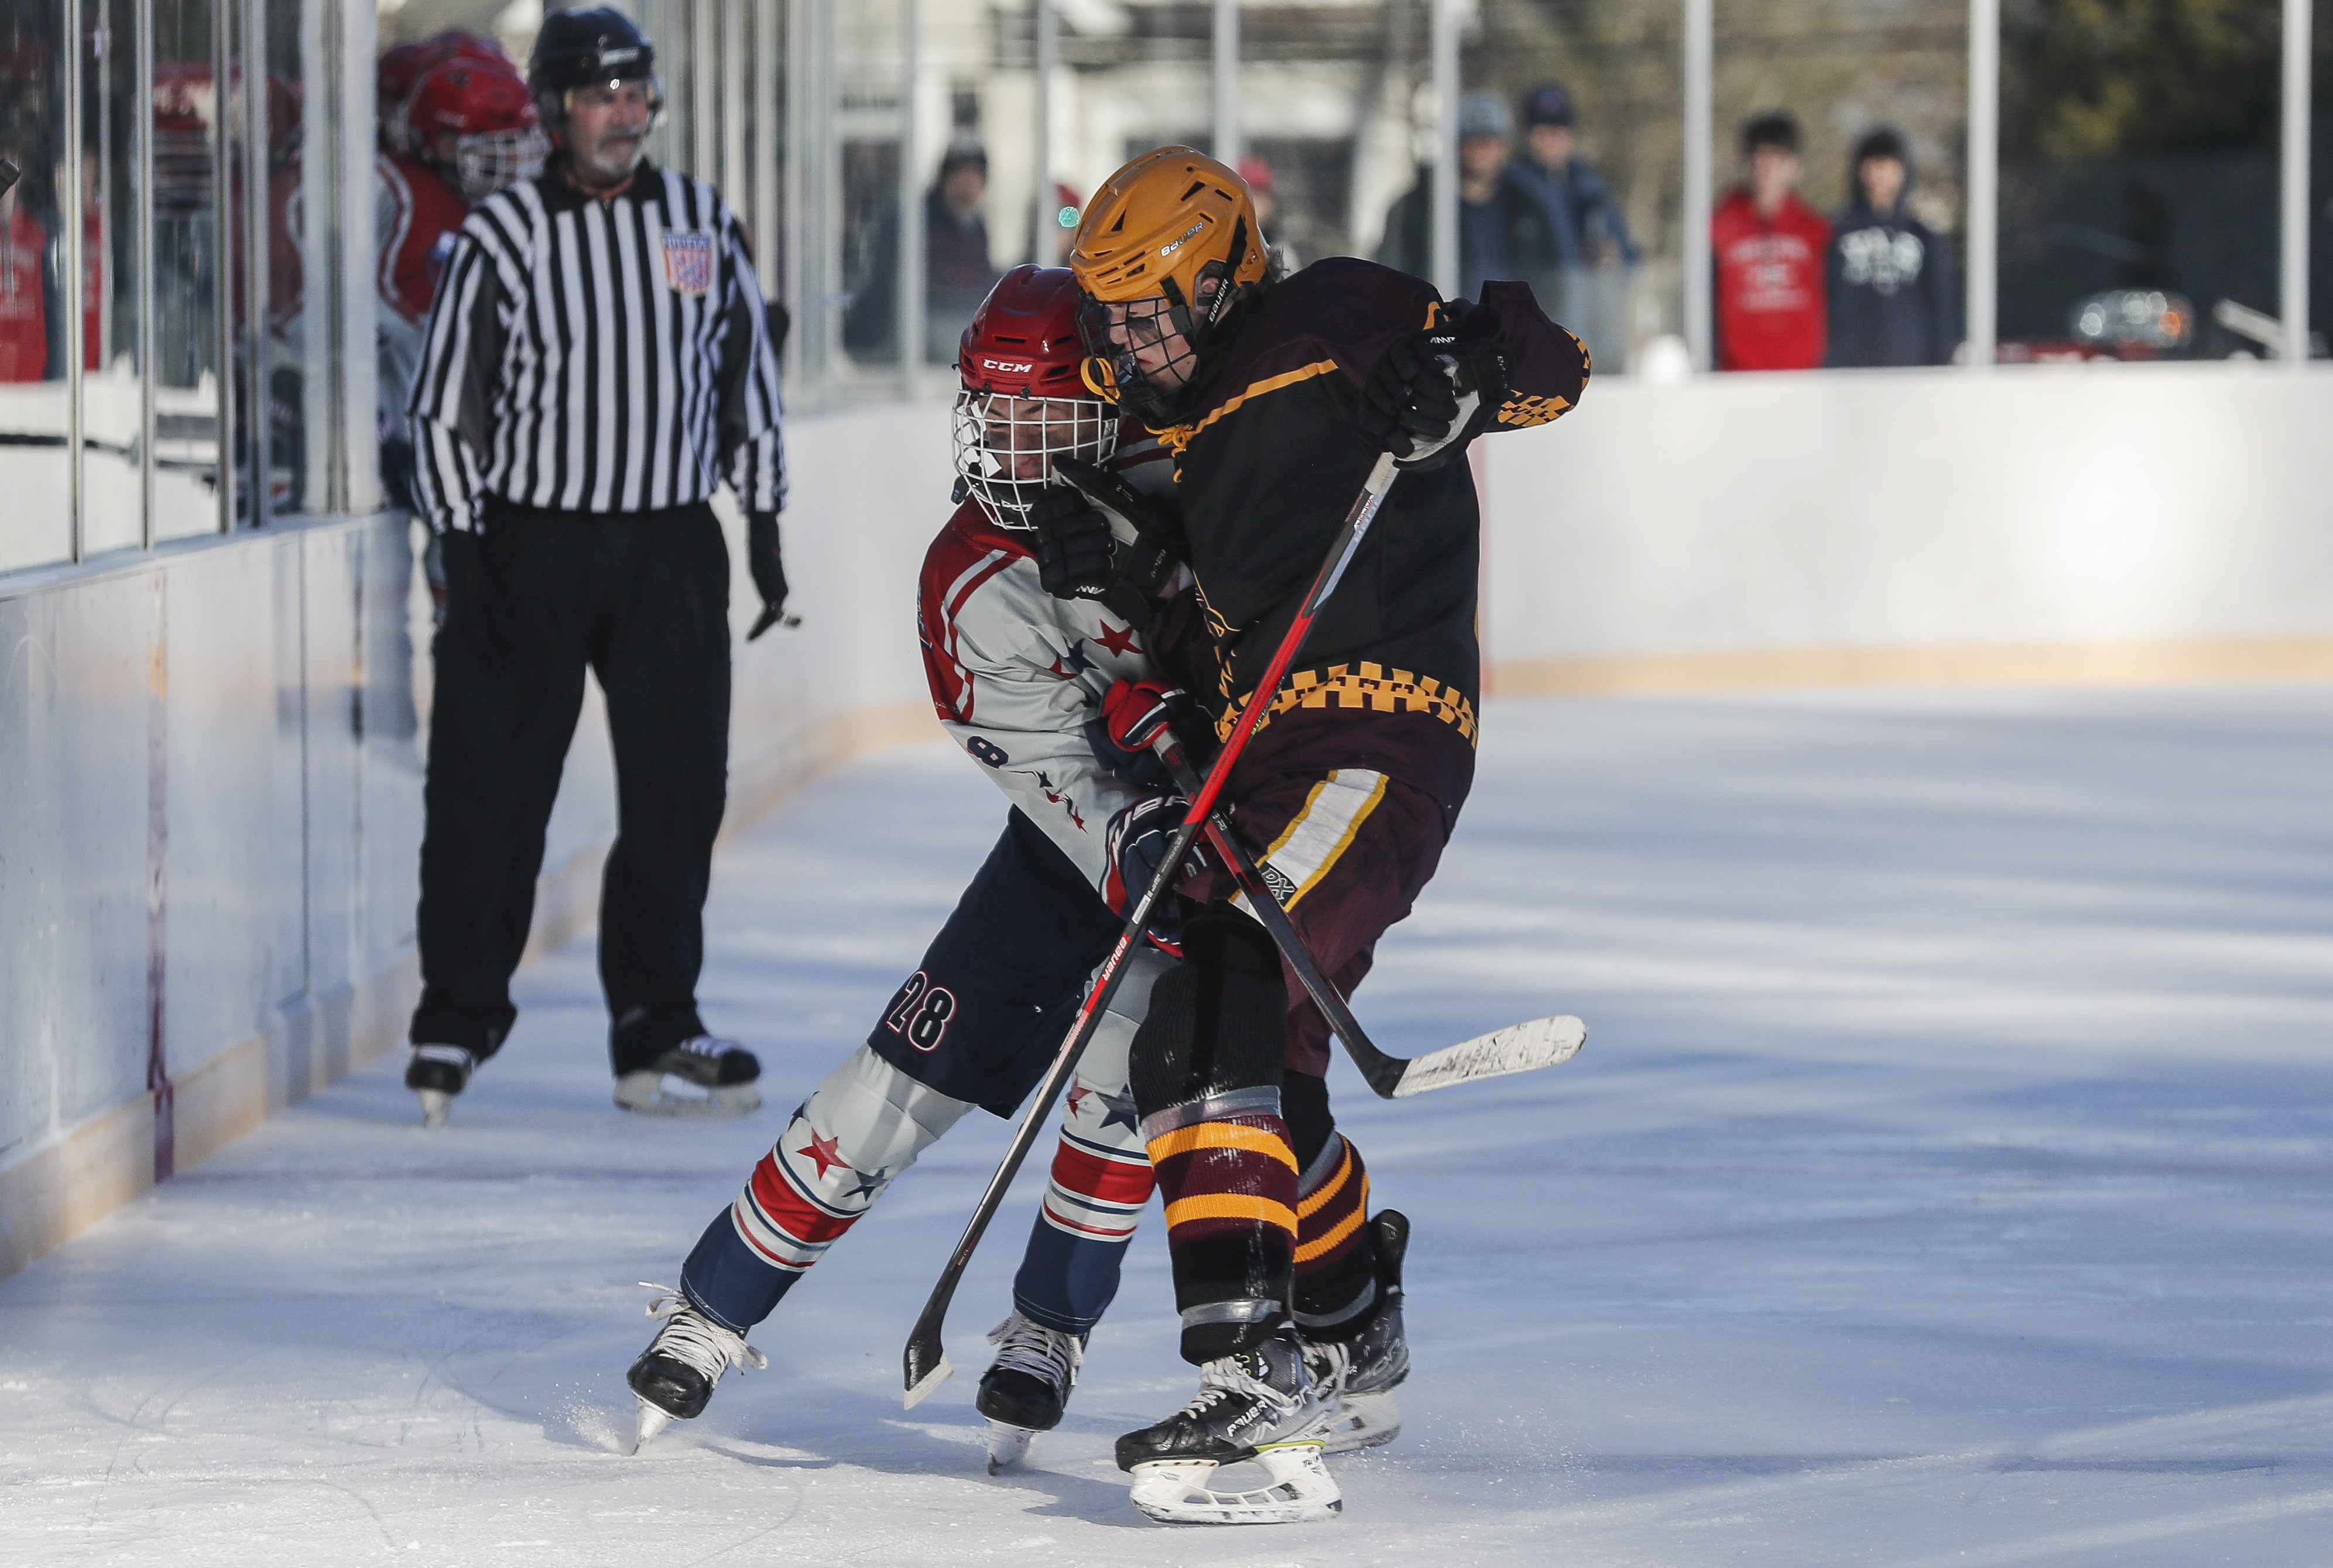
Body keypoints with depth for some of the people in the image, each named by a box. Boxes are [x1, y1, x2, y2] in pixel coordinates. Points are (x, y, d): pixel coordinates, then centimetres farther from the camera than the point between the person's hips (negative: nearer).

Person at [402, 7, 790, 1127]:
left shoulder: (705, 228, 7)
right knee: (489, 792, -2)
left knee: (679, 792, 2)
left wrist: (763, 523, 12)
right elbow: (444, 405, -2)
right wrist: (464, 550, -7)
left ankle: (655, 1037, 10)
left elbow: (747, 380, 15)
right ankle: (455, 1027, 9)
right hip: (529, 544, -3)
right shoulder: (502, 238, -4)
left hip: (671, 548, 3)